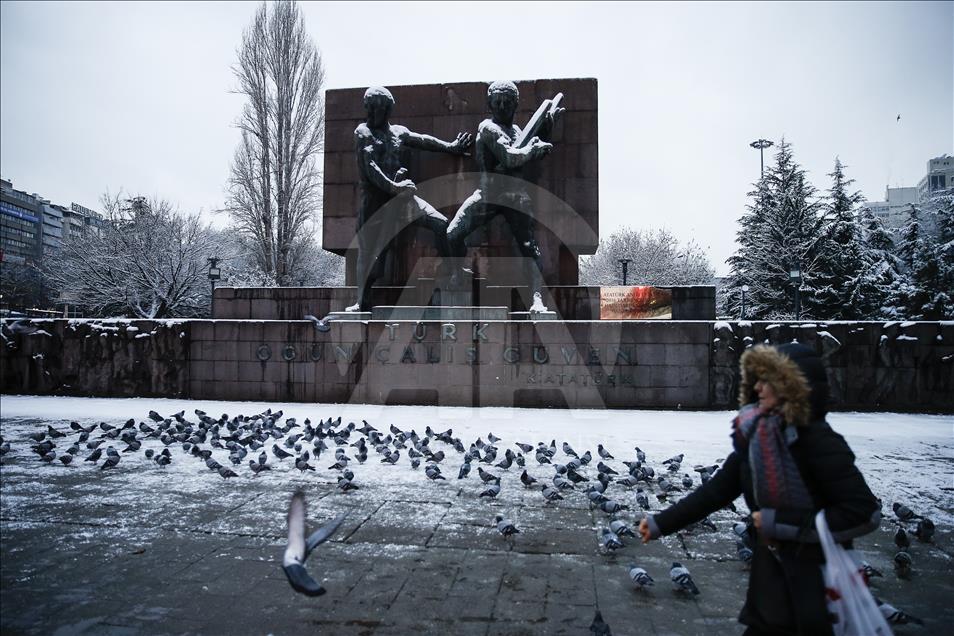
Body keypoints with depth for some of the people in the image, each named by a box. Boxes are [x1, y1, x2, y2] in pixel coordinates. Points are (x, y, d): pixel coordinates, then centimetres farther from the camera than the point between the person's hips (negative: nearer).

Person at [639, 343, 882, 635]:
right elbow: (717, 489, 2)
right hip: (771, 575, 6)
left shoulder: (818, 442, -20)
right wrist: (662, 523, 0)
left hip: (819, 583, -5)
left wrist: (780, 522, -21)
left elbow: (865, 512, -22)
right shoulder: (755, 437, -3)